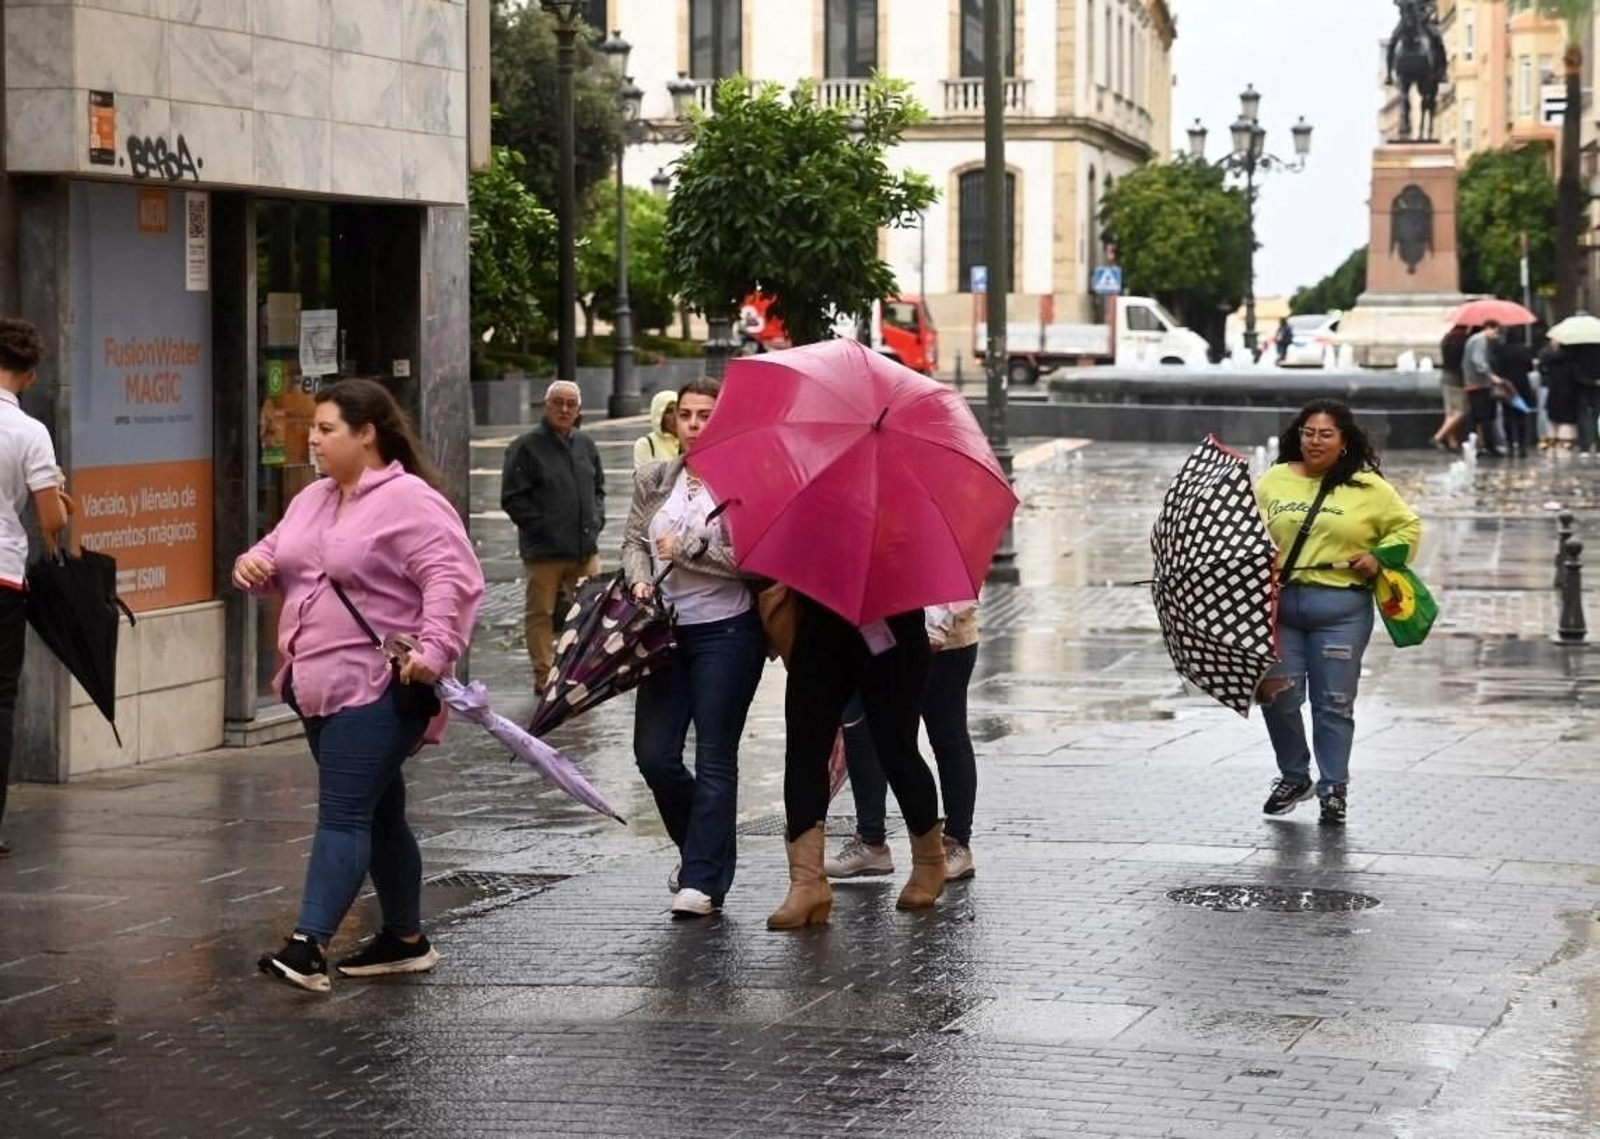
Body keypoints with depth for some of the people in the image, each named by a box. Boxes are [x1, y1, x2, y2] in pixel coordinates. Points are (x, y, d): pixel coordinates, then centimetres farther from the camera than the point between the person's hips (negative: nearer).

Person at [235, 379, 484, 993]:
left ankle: (309, 945, -21)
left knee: (343, 815, -14)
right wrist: (254, 564, 0)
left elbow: (453, 579, -20)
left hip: (379, 689, -9)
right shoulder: (313, 500, 14)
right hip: (317, 687, 9)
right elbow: (280, 559, 23)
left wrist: (434, 648, -30)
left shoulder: (410, 502, -13)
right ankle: (406, 939, 27)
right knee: (378, 813, 17)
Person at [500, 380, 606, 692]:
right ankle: (544, 675, 8)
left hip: (586, 547, 5)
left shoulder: (586, 445, 13)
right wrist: (542, 526, -13)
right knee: (541, 614, 1)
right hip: (544, 551, -5)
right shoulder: (527, 447, -6)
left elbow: (599, 488, 24)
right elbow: (512, 498, -8)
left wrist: (596, 520, 9)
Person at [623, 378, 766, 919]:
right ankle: (702, 849, 27)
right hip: (667, 631, 5)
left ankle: (703, 879, -1)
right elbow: (634, 539, 15)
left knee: (714, 757, -3)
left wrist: (687, 548, -13)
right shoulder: (654, 480, 10)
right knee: (653, 753, 3)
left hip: (726, 631, -5)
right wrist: (640, 579, -4)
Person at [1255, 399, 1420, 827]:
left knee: (1334, 702, 2)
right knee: (1277, 696, 0)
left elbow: (1407, 527, 11)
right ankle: (1293, 777, 22)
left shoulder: (1367, 488, 4)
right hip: (1279, 602, 2)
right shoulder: (1273, 481, 9)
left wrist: (1380, 557, -4)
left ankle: (1333, 789, 13)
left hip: (1341, 607, -2)